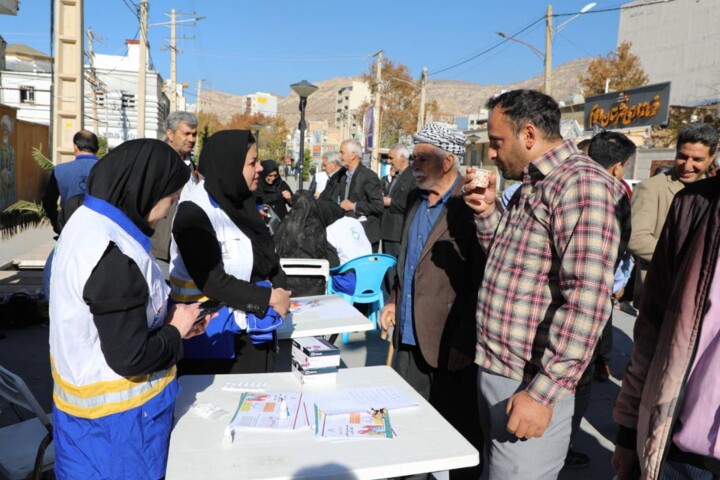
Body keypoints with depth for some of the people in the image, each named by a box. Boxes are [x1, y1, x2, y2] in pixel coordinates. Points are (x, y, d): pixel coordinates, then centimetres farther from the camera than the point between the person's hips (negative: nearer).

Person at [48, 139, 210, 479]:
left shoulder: (85, 222, 1)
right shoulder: (115, 255, -29)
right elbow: (130, 358, -27)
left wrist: (164, 318, 2)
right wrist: (176, 329, -12)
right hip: (116, 416, -9)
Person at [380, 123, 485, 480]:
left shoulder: (470, 206, -16)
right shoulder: (416, 198, 8)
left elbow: (481, 280, -18)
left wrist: (463, 342, -18)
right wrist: (396, 299, 12)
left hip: (449, 346, -7)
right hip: (409, 337, 8)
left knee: (459, 432, 11)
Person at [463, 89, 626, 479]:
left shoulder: (582, 183, -18)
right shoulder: (531, 186, 11)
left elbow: (586, 301, -25)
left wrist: (544, 391, -24)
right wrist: (487, 212, 2)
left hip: (529, 384, -9)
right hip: (493, 371, 9)